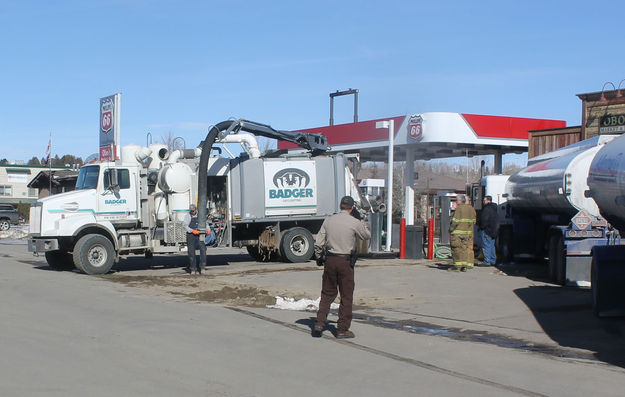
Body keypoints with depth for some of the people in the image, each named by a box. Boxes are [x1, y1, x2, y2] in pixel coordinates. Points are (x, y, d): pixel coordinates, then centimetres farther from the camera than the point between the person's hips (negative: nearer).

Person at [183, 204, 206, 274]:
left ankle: (202, 264, -13)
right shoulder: (187, 215, -2)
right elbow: (186, 226, -9)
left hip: (199, 235, 3)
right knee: (191, 252, 1)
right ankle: (193, 268, 9)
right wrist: (192, 231, -25)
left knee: (203, 248, -16)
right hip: (190, 235, -3)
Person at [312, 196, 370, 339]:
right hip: (346, 262, -4)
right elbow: (367, 236, 10)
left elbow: (318, 243, 4)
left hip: (330, 260, 4)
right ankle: (342, 329, 9)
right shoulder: (354, 222, -8)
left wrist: (319, 258, 18)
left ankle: (319, 323, 7)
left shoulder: (328, 220, 3)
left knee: (327, 294, 14)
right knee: (346, 296, 6)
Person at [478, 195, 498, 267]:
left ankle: (487, 262, -9)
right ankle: (493, 261, 18)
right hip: (493, 230, 10)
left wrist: (481, 227, -9)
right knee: (492, 246, 15)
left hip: (486, 230, -10)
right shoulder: (494, 208, 16)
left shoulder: (487, 208, -15)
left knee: (486, 246, -7)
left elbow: (484, 219, -21)